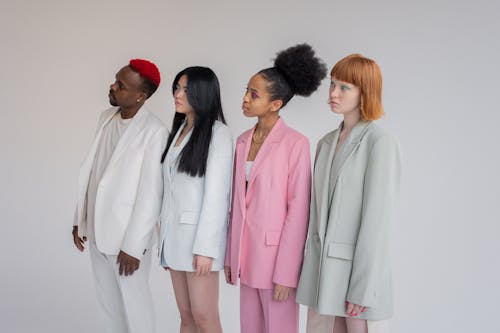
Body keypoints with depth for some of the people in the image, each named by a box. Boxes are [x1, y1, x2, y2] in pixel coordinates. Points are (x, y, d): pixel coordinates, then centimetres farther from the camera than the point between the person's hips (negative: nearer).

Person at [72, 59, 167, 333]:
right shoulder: (106, 118, 4)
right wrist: (80, 218, 11)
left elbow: (151, 194, -18)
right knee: (107, 299, 18)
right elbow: (91, 171, 11)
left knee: (134, 302, 9)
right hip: (96, 230, 6)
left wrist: (134, 245, -17)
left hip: (127, 235, -6)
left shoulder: (154, 132, -18)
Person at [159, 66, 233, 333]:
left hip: (199, 234, -7)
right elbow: (171, 189, 13)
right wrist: (165, 240, 11)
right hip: (174, 233, 7)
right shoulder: (179, 130, 14)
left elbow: (216, 194, -14)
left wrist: (205, 248, -18)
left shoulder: (217, 132, -9)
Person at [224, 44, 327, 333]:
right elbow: (238, 203, 12)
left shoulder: (296, 143, -12)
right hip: (247, 254, 6)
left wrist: (286, 272, -15)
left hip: (275, 254, -6)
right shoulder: (243, 141, 8)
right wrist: (231, 255, 11)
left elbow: (298, 211, -14)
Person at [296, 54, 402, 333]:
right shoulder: (327, 143, 11)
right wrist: (310, 265, 15)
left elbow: (377, 219, -15)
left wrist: (363, 288, -16)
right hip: (323, 265, 7)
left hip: (359, 265, -7)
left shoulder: (381, 144, -12)